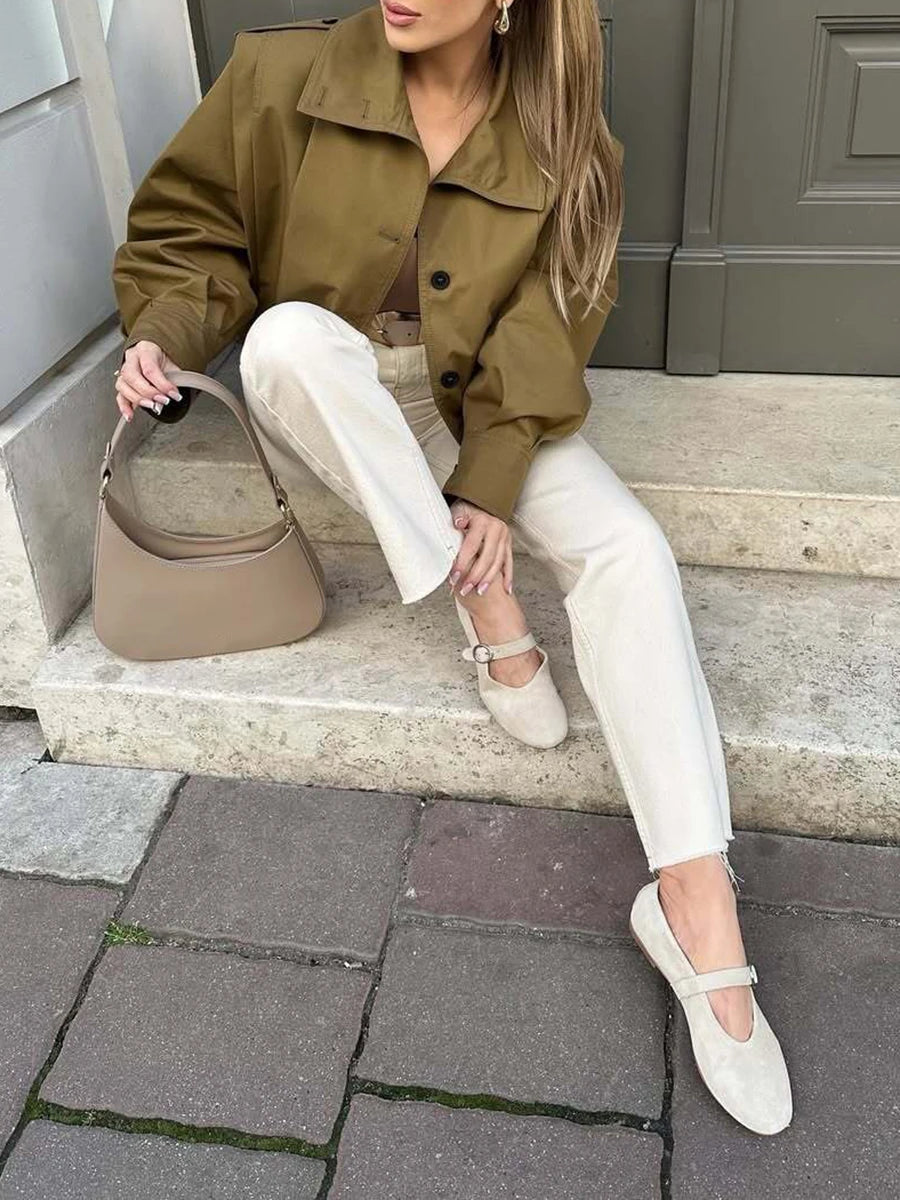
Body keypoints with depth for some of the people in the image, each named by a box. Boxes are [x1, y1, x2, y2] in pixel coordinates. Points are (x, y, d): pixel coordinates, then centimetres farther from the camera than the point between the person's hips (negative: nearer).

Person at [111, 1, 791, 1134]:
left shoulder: (560, 146, -8)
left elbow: (542, 339, -8)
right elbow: (188, 229, -2)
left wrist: (491, 487, -20)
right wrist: (165, 335, -22)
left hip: (477, 414, 1)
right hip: (322, 411, 0)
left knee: (629, 550, -25)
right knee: (293, 328, -35)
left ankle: (696, 906, -27)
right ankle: (489, 613, -26)